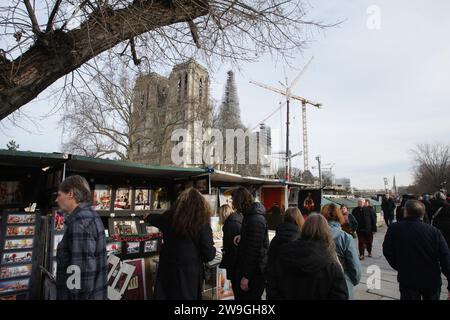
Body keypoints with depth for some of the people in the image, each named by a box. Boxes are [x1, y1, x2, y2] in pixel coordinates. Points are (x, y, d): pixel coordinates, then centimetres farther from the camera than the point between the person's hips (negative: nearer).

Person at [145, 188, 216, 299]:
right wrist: (213, 250, 9)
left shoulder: (169, 217, -6)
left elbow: (155, 218, 18)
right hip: (190, 273, -3)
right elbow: (208, 255, -15)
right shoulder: (202, 224, -16)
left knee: (166, 295, 21)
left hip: (168, 269, 3)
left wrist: (148, 217, 41)